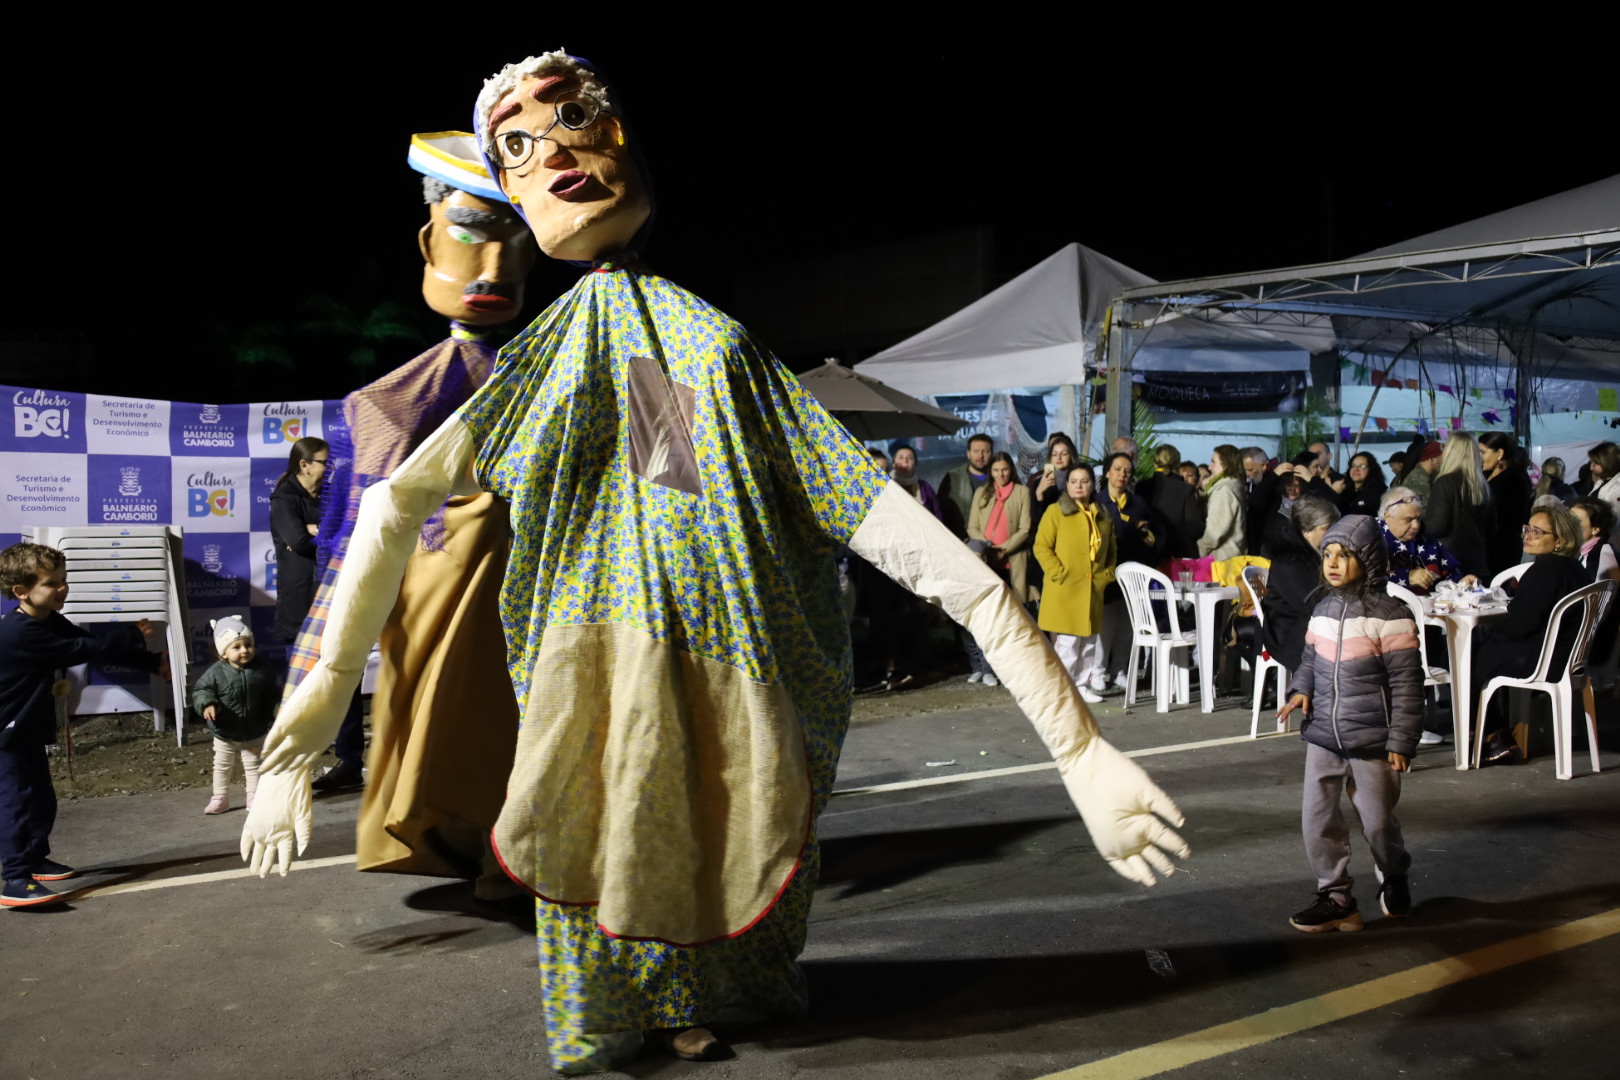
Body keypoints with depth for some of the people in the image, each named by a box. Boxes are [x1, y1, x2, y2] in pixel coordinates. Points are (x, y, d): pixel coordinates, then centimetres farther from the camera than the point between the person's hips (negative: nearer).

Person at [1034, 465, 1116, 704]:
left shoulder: (1103, 517, 14)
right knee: (1067, 640, -6)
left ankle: (1083, 684, 19)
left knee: (1090, 639, 10)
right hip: (1065, 590, -6)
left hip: (1093, 590, 6)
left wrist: (1108, 574, 9)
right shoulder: (1056, 512, -3)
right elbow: (1041, 547, -8)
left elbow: (1111, 551, 23)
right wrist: (1059, 573, -13)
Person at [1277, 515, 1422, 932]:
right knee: (1317, 818, 3)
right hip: (1323, 735, 5)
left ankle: (1395, 881, 37)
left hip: (1371, 740, -5)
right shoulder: (1323, 609, 6)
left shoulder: (1389, 614, -12)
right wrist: (1302, 690, -3)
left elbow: (1406, 682, -10)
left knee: (1378, 822, 8)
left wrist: (1402, 740, -12)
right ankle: (1336, 897, 15)